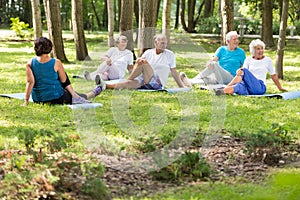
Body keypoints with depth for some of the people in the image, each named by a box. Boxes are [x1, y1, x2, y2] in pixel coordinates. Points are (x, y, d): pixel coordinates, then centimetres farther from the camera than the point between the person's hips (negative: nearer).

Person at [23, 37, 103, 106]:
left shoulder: (30, 63, -7)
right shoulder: (56, 63, -12)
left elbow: (30, 82, -11)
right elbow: (64, 81, -3)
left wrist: (26, 101, -9)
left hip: (37, 99, 3)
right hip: (56, 98, -3)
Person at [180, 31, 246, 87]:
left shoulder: (241, 52, 11)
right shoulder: (222, 49, 16)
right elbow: (214, 59, 0)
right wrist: (210, 63, -24)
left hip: (231, 78, -3)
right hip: (218, 77, 3)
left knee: (215, 64, -30)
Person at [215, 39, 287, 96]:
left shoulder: (267, 60, 12)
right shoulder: (248, 60, 17)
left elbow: (273, 75, 20)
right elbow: (242, 72, 5)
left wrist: (280, 88, 24)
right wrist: (239, 72, -20)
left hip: (260, 87, -2)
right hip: (248, 88, 2)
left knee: (244, 71, -30)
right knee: (240, 86, -38)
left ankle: (225, 89, -46)